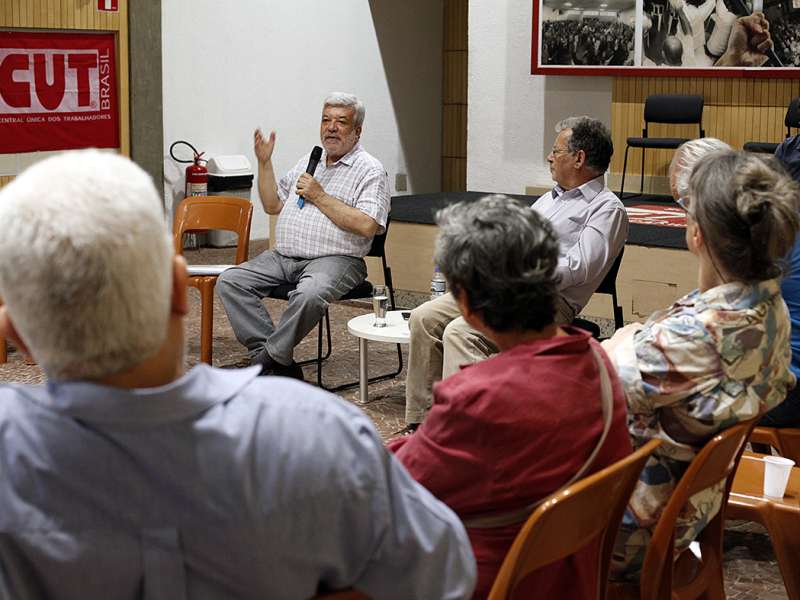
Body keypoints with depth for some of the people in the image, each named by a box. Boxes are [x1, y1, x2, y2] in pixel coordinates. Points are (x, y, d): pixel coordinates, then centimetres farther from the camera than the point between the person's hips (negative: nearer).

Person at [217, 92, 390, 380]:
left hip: (334, 259, -7)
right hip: (283, 256, 7)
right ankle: (280, 365, -18)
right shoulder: (308, 163, 21)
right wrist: (264, 162, 13)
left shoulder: (370, 170, -1)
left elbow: (367, 226, -15)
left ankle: (268, 359, -17)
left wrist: (319, 197, -10)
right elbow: (272, 205, 25)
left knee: (310, 294, -39)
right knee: (230, 281, -13)